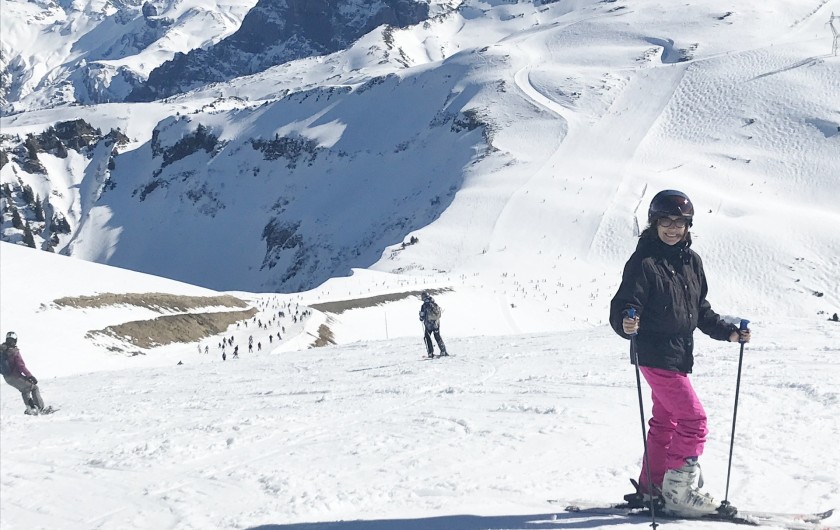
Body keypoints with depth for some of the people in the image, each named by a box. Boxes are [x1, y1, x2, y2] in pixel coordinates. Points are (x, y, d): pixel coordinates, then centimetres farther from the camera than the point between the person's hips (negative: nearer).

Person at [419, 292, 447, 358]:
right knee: (438, 337, 18)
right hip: (436, 324, 4)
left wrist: (422, 318, 10)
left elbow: (422, 316, -13)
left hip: (428, 325, -4)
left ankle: (430, 353, 6)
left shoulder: (424, 306, -17)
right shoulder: (435, 304, -1)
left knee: (427, 338, 12)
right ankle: (443, 351, 14)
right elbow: (439, 313, 11)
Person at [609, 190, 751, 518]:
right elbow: (624, 304, -19)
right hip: (656, 356, -8)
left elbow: (700, 310, 19)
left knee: (665, 422, 15)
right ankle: (677, 492, -3)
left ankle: (652, 487, 27)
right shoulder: (644, 262, -13)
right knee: (693, 420, -10)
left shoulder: (691, 262, 10)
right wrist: (626, 324, -40)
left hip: (680, 355, 8)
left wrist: (728, 332, 13)